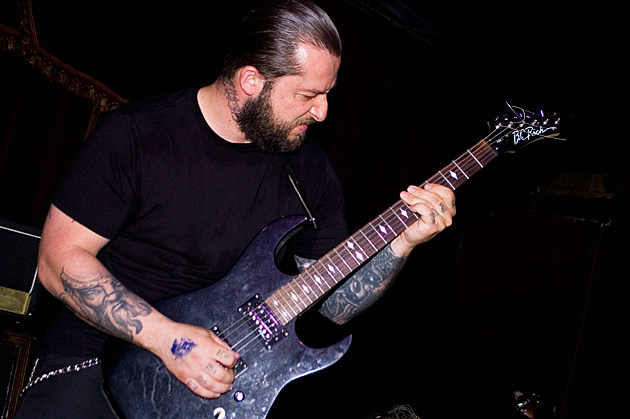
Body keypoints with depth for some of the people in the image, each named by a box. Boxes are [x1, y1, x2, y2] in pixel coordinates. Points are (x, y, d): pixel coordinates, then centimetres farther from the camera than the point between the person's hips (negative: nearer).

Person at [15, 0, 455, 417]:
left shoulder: (311, 171, 5)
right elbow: (60, 258, -11)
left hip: (234, 366, 5)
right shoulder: (135, 134, -9)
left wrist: (403, 242, -7)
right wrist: (166, 336, -20)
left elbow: (331, 305, 9)